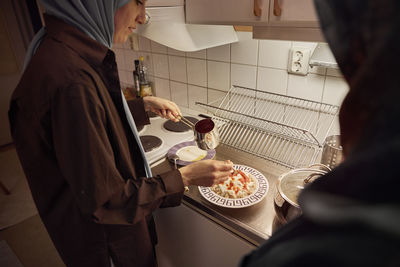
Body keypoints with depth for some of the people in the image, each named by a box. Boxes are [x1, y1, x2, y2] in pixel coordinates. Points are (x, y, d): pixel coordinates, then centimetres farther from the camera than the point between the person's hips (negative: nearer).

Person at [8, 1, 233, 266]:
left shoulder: (72, 53, -3)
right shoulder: (71, 82, -35)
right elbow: (105, 200, -28)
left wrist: (145, 104, 8)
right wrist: (184, 177, -23)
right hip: (106, 239, -8)